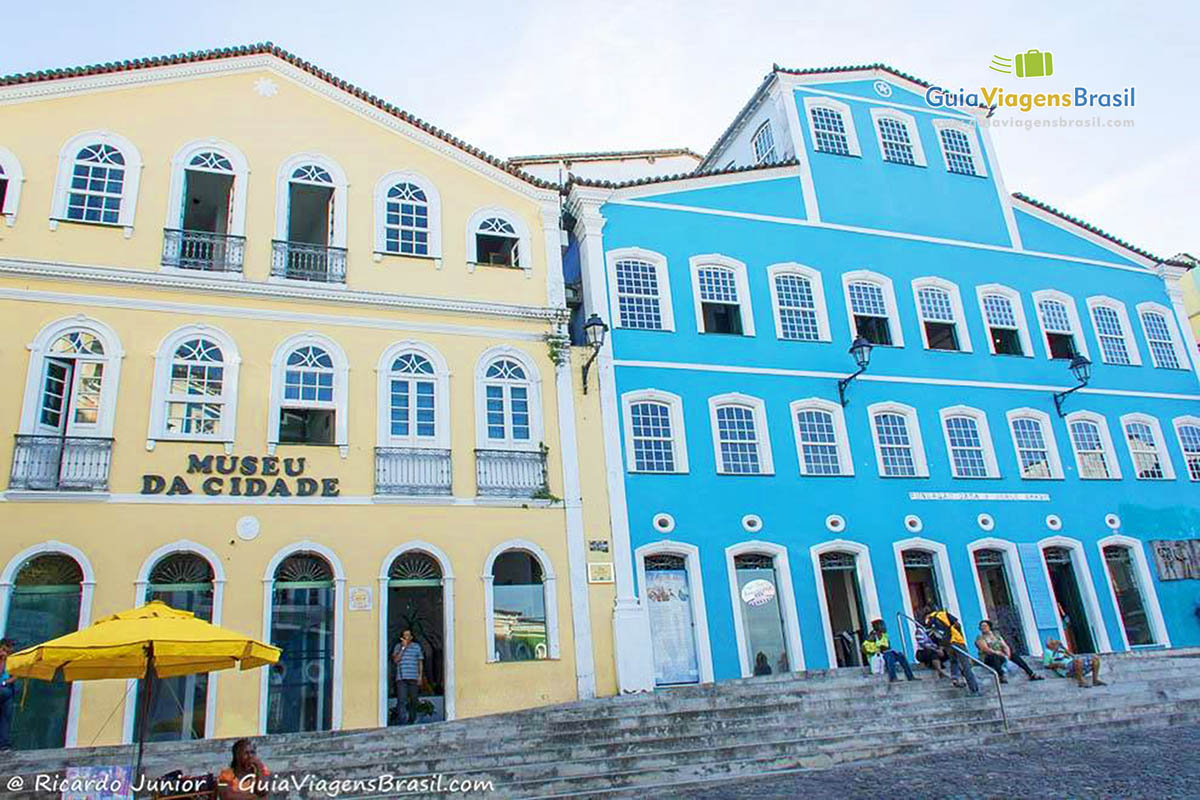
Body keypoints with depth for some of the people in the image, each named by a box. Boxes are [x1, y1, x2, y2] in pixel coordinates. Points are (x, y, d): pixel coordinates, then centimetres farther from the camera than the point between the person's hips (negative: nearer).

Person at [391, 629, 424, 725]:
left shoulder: (416, 646, 10)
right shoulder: (398, 646, 7)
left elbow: (420, 662, 11)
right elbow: (395, 660, -5)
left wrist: (421, 676, 3)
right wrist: (403, 647, -10)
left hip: (414, 678, 2)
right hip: (401, 678, -1)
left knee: (413, 701, 6)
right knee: (401, 701, -11)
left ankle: (412, 721, 20)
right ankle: (403, 722, -12)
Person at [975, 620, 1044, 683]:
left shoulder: (996, 635, 16)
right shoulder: (980, 638, -3)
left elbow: (1005, 646, 6)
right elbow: (986, 649, -17)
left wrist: (1008, 652, -15)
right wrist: (998, 653, -29)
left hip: (1000, 656, 5)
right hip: (988, 659, -5)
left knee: (1014, 654, -15)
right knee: (995, 657, -37)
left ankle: (1031, 674, -19)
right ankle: (1001, 677, -49)